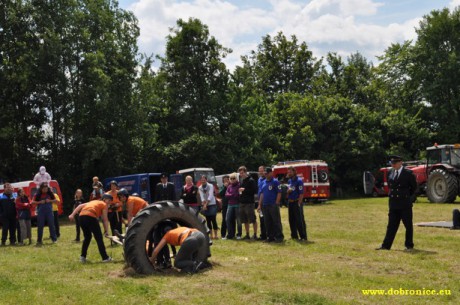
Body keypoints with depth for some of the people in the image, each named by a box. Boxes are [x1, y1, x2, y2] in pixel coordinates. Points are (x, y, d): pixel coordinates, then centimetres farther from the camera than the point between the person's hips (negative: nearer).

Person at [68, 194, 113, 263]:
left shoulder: (94, 202, 34)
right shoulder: (104, 205, 17)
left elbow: (81, 206, 20)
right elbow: (105, 220, 7)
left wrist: (72, 214, 12)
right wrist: (106, 231, 4)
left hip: (81, 216, 6)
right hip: (91, 217, -6)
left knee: (87, 237, 24)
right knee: (99, 238, 5)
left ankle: (83, 256, 21)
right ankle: (105, 258, 7)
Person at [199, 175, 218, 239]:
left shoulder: (210, 186, -7)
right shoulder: (200, 188, 4)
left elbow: (210, 196, -14)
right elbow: (202, 197, -4)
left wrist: (206, 204, -20)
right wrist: (204, 204, -17)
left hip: (212, 205, -4)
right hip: (205, 205, 4)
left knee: (213, 220, -6)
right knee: (208, 220, 5)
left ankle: (215, 235, -2)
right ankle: (211, 235, 11)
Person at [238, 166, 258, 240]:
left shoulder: (251, 180, -9)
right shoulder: (242, 180, 15)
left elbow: (255, 191, -15)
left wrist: (245, 190, -16)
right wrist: (240, 191, 8)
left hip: (249, 203, -8)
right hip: (242, 203, 8)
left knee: (253, 219, -2)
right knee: (245, 220, 11)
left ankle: (255, 234, 4)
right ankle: (247, 234, 19)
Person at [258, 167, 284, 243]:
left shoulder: (275, 182, -5)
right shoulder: (263, 182, 14)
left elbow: (279, 193, -8)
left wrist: (276, 203, -14)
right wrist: (260, 204, 12)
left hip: (273, 205, -7)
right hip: (265, 205, 7)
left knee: (276, 221, -4)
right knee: (267, 222, 10)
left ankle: (279, 236, 2)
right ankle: (270, 236, 17)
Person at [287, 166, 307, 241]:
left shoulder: (299, 180, -10)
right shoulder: (289, 181, 14)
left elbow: (301, 193, -14)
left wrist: (299, 203, -19)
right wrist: (288, 191, -2)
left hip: (297, 202, -8)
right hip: (290, 202, 8)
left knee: (299, 220, -7)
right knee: (292, 220, 12)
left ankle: (303, 237, -3)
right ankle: (294, 236, 21)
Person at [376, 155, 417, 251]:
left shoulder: (408, 173, -7)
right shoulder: (390, 172, 7)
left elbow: (414, 187, 1)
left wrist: (407, 196, 4)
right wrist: (392, 194, 11)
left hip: (405, 204, -5)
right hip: (393, 203, 5)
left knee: (408, 225, 5)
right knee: (392, 225, 7)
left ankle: (409, 245, 16)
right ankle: (386, 245, 9)